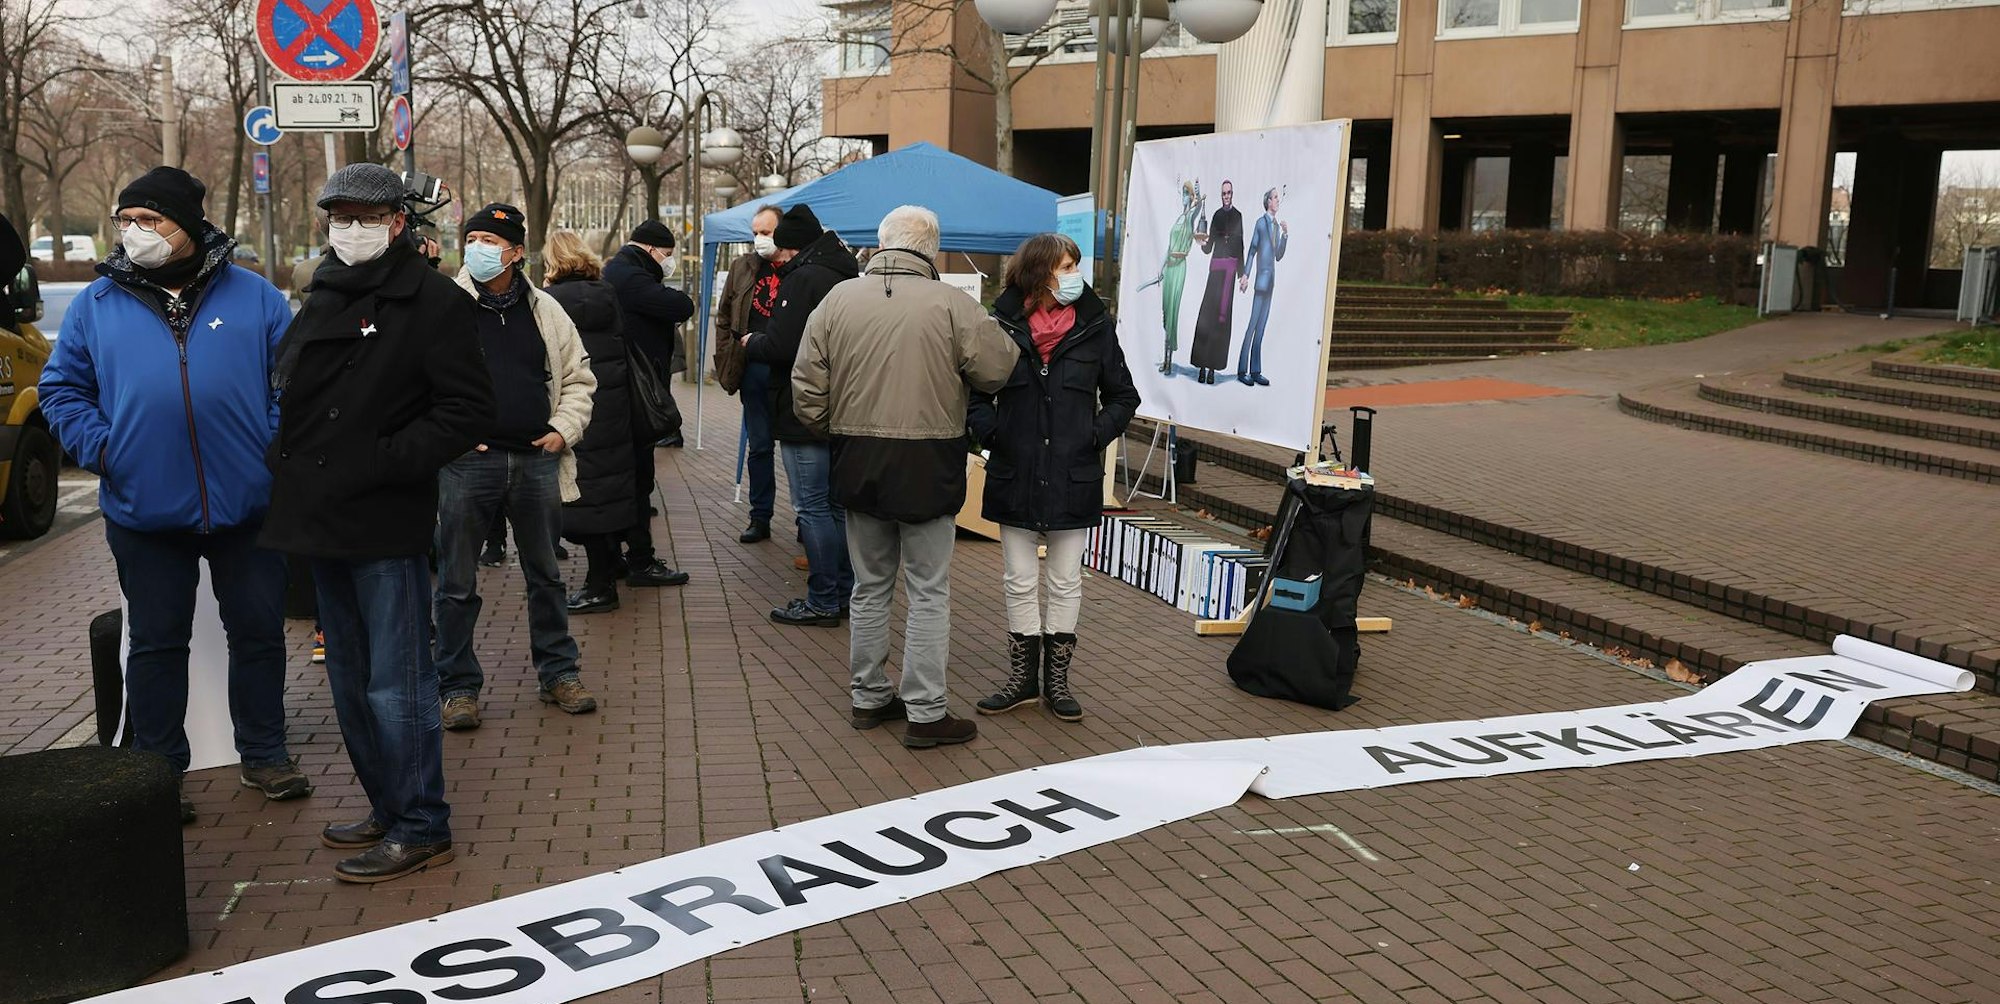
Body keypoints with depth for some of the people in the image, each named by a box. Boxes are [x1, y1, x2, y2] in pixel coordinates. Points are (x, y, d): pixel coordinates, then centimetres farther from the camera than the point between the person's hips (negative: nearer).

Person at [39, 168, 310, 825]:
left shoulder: (253, 297, 2)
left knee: (259, 631, 10)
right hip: (145, 511, 1)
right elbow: (62, 388, 9)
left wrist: (278, 450, -9)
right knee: (157, 644, 10)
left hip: (247, 505, 0)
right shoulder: (97, 303, 5)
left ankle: (264, 752, 26)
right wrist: (98, 449, -6)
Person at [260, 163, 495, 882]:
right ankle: (388, 807, 29)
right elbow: (293, 393, 26)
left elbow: (468, 408, -14)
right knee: (350, 682, 16)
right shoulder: (323, 299, 16)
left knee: (396, 687, -4)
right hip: (323, 523, 9)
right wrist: (286, 461, 10)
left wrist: (385, 460, -18)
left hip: (387, 526, -8)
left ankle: (421, 828, 8)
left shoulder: (431, 300, -8)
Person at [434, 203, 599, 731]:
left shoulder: (546, 311, 8)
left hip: (537, 460, 3)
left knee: (546, 574, 14)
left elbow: (578, 378, 14)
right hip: (467, 461, -3)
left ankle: (558, 672, 28)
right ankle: (458, 685, 16)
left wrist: (563, 429, 1)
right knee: (458, 582, 4)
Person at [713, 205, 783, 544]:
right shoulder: (742, 267, 11)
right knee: (758, 446, 9)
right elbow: (724, 318, 17)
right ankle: (760, 519, 17)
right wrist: (729, 360, 8)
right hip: (754, 367, 4)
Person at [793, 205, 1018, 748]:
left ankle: (869, 696, 27)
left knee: (871, 587, 17)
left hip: (858, 464, 4)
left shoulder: (838, 300, 1)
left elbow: (807, 390, 2)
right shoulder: (951, 304, -11)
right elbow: (999, 369, -6)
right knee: (929, 592, 5)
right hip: (926, 467, -4)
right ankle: (925, 712, 9)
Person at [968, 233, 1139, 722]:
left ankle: (1057, 678, 22)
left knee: (1065, 584, 9)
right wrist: (990, 431, -9)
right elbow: (975, 392, 7)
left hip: (1074, 478, 0)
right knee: (1020, 583, 10)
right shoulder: (1003, 325, -4)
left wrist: (1097, 436, -6)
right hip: (1015, 476, 0)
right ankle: (1023, 677, 22)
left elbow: (1123, 397, 7)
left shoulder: (1094, 327, -2)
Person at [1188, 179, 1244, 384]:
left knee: (1222, 317, -2)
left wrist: (1241, 273, 3)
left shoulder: (1238, 216, 7)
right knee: (1207, 314, -7)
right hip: (1216, 266, 1)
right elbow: (1208, 249, 10)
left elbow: (1241, 246, 7)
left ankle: (1213, 367, 1)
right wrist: (1203, 242, -13)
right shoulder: (1217, 215, 11)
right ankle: (1202, 366, -3)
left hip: (1231, 267, -1)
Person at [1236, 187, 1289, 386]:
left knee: (1261, 326, 7)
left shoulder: (1277, 226, 16)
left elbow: (1278, 257, 17)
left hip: (1271, 280, 8)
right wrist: (1245, 275, -15)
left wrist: (1285, 236, 3)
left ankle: (1255, 371, 9)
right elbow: (1252, 251, -8)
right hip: (1261, 278, -8)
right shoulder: (1261, 222, -5)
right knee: (1252, 324, -9)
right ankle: (1242, 371, -7)